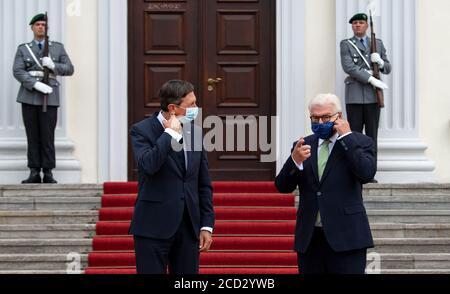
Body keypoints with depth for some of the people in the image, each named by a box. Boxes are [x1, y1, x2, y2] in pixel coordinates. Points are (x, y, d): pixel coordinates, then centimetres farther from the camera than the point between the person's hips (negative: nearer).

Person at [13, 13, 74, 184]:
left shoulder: (58, 48, 10)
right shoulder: (23, 49, 8)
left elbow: (69, 69, 4)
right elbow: (17, 71, -5)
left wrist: (53, 65, -15)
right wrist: (36, 84, -19)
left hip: (49, 97, -1)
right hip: (29, 96, 1)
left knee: (47, 136, -3)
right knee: (32, 136, 2)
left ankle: (48, 173, 1)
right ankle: (34, 173, 4)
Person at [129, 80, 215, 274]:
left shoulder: (194, 131, 10)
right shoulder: (142, 131, -6)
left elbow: (204, 184, 14)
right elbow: (148, 165, -27)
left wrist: (207, 225, 8)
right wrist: (170, 132, -17)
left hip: (189, 227, 5)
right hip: (154, 227, -5)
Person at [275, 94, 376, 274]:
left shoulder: (360, 143, 3)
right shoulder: (303, 146, 12)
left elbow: (367, 174, -16)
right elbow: (283, 187, 7)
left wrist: (346, 136, -10)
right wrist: (295, 161, -12)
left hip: (345, 238, -4)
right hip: (310, 239, 4)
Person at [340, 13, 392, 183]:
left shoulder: (378, 44, 15)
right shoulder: (346, 45, 6)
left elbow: (388, 69, 15)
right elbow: (349, 68, -9)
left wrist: (381, 62, -9)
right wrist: (371, 79, -17)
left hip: (373, 96, 3)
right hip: (354, 97, -3)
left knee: (372, 136, 2)